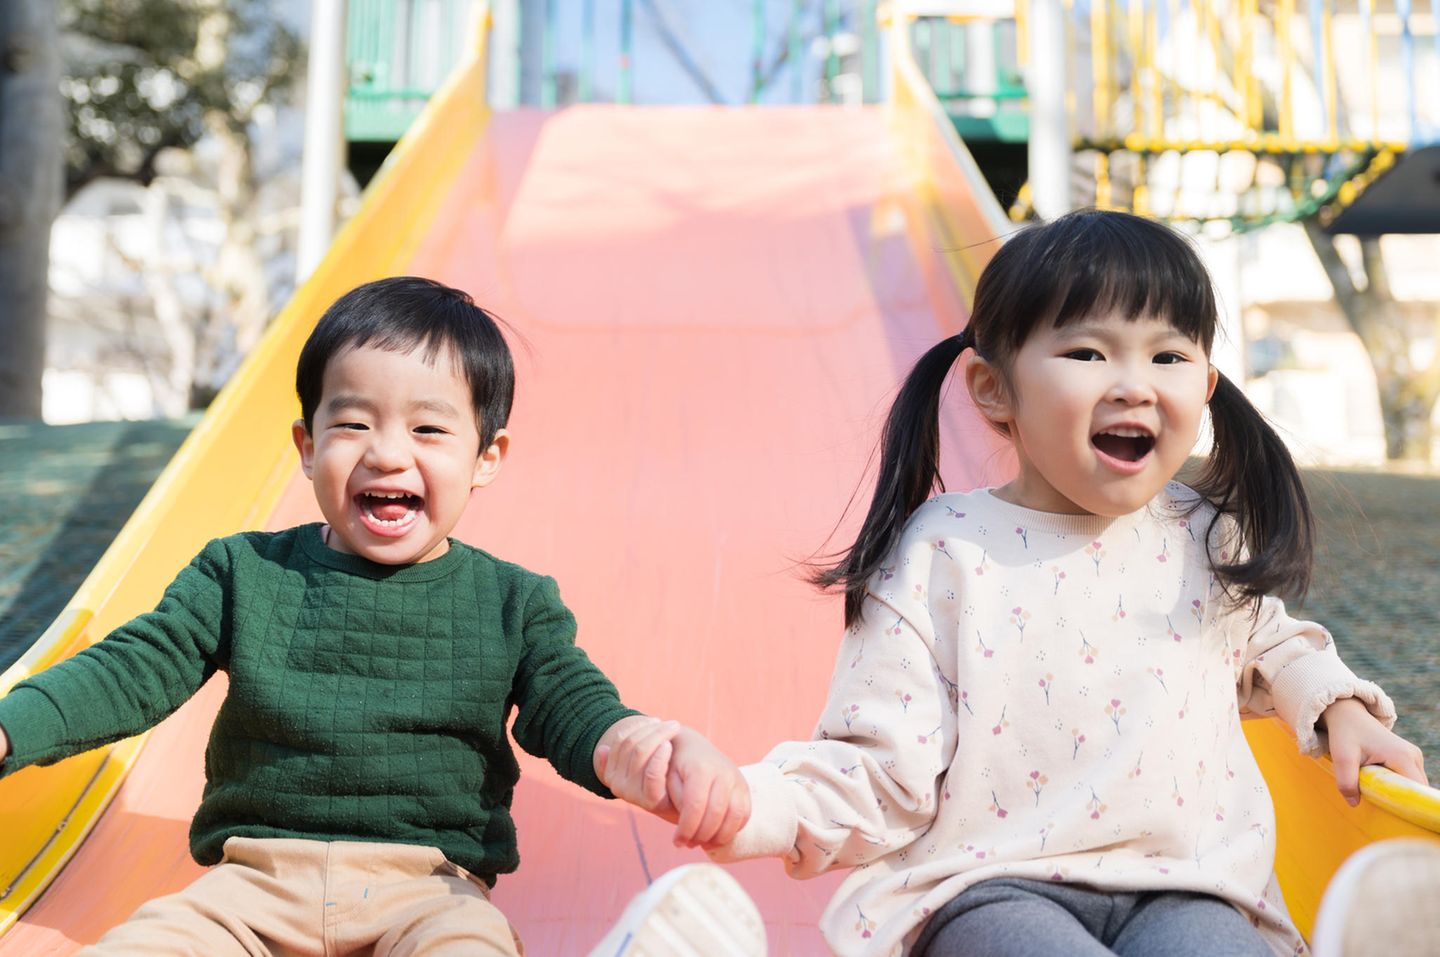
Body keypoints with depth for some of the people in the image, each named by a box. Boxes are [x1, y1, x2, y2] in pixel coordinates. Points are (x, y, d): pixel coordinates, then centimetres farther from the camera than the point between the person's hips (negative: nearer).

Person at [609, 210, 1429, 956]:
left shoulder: (1211, 542, 10)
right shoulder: (942, 555, -3)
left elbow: (1264, 643, 36)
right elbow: (883, 774, -6)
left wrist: (1331, 700, 18)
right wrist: (754, 804, -23)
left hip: (1186, 888, 4)